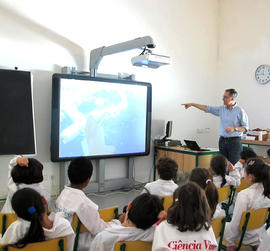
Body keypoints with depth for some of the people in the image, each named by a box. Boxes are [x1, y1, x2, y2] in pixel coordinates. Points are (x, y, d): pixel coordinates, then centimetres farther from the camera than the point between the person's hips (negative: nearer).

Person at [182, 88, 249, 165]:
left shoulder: (240, 111, -5)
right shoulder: (221, 109, 8)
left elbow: (245, 128, -4)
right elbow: (207, 108, 11)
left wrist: (234, 128, -20)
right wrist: (192, 104, 9)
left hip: (234, 141, -5)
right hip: (222, 141, 5)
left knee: (234, 165, -8)